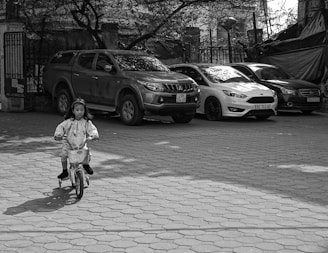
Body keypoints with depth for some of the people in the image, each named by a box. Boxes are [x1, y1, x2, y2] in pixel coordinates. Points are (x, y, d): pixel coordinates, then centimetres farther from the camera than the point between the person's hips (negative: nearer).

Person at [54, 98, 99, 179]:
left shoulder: (86, 122, 1)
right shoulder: (69, 121, -1)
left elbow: (92, 129, -4)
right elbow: (61, 127, -4)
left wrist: (93, 135, -26)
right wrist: (58, 134, -22)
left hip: (81, 145, 0)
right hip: (69, 144, 0)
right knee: (64, 154, -21)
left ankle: (86, 165, 16)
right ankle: (65, 171, 2)